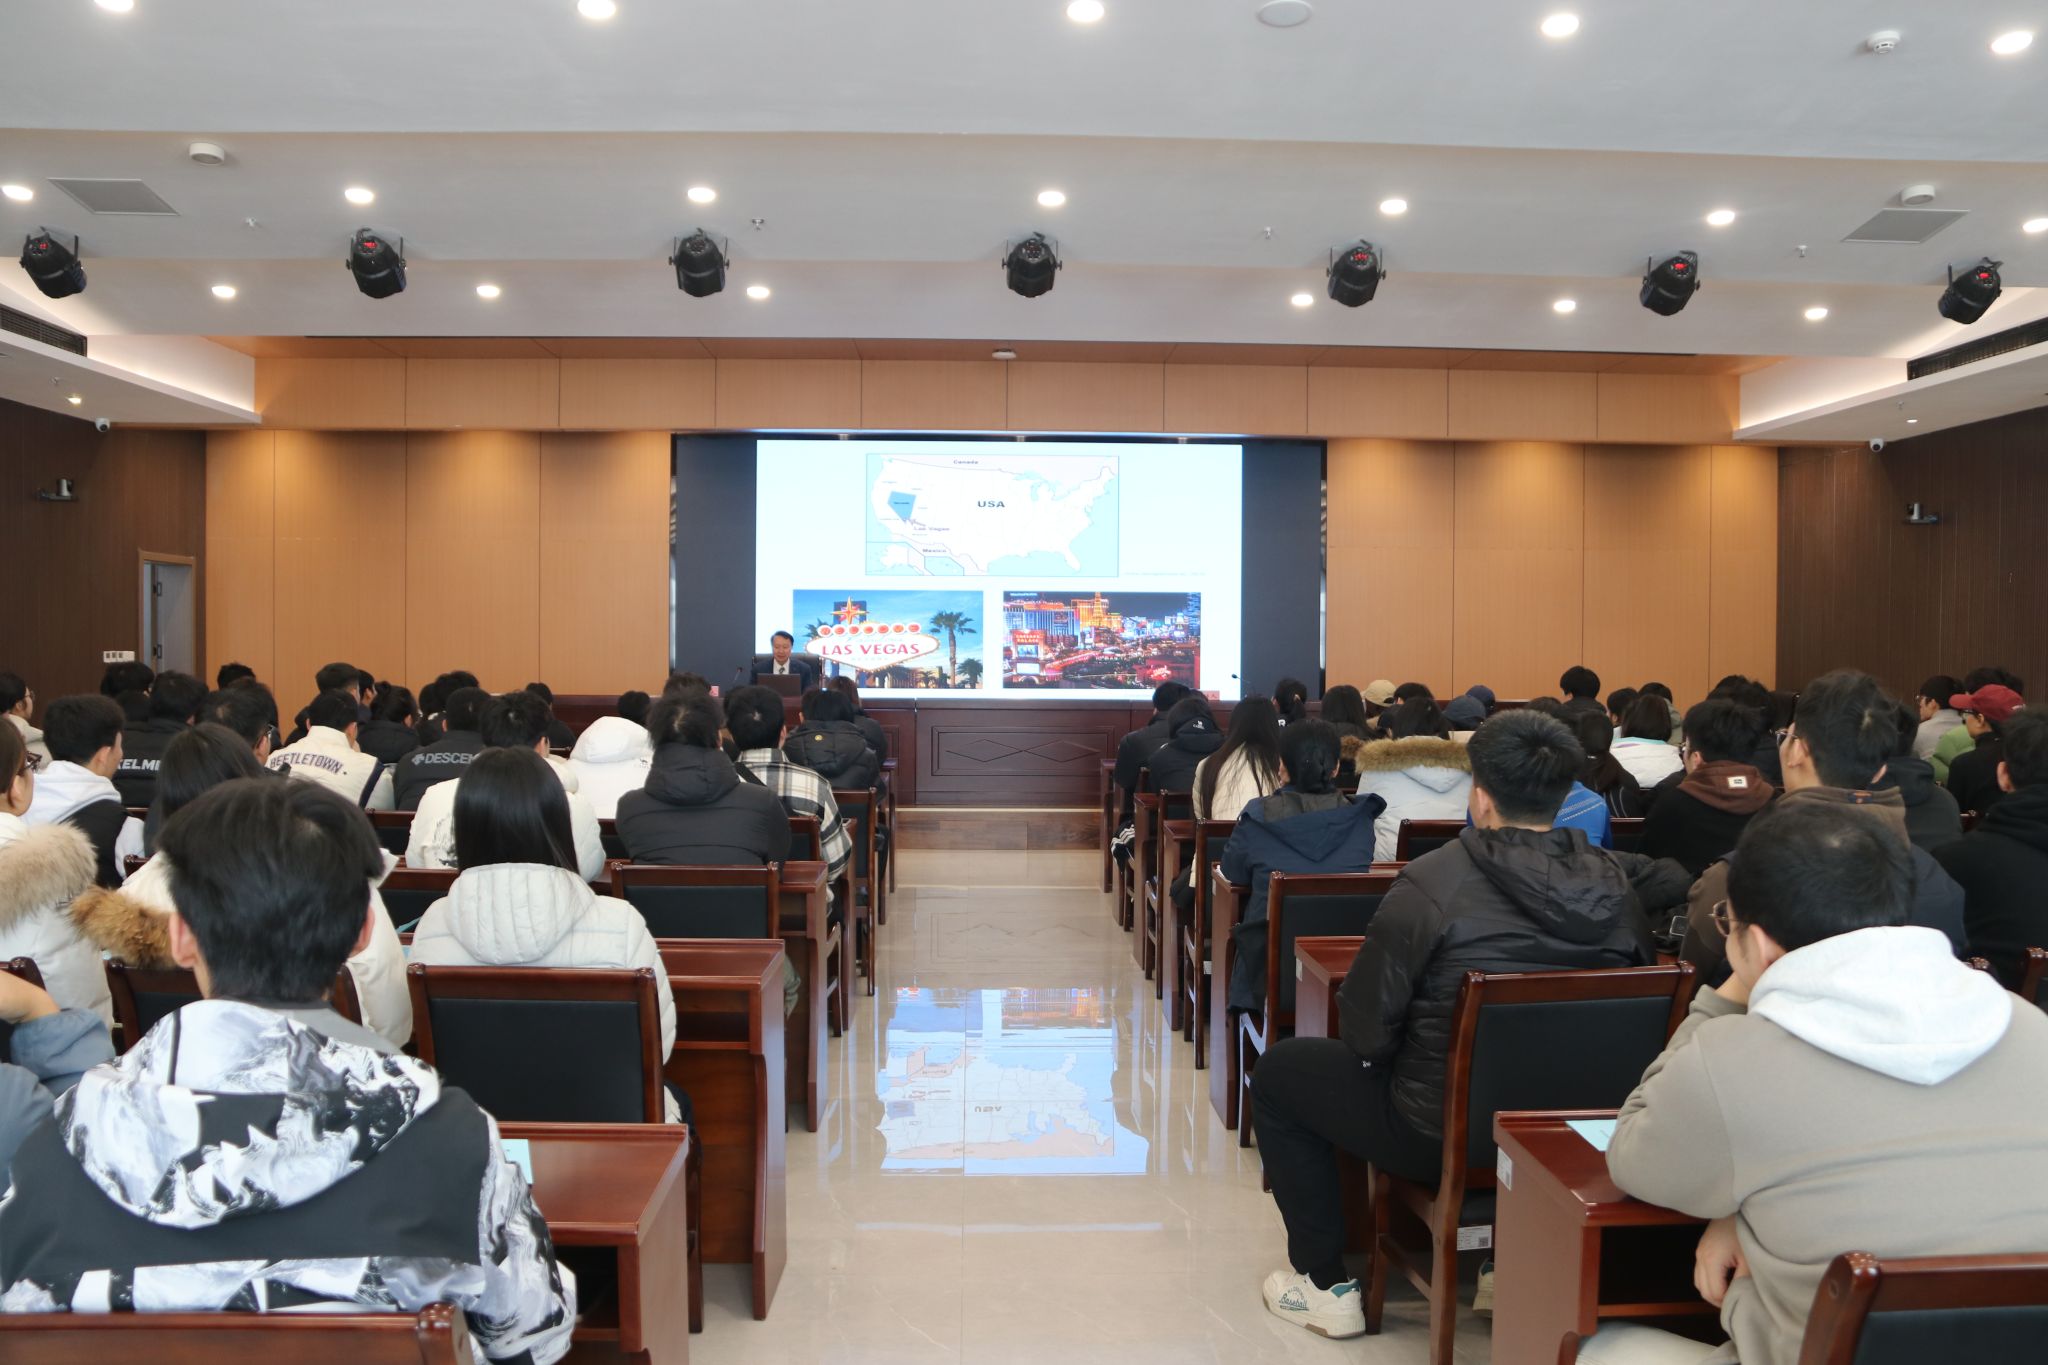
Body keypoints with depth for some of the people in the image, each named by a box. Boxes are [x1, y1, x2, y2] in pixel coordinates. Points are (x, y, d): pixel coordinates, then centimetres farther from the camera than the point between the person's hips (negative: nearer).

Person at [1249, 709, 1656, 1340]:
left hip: (1441, 1138, -6)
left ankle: (1326, 1285, 20)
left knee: (1278, 1069, 16)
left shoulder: (1433, 884, -23)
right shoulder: (1614, 885, -9)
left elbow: (1364, 1031, -18)